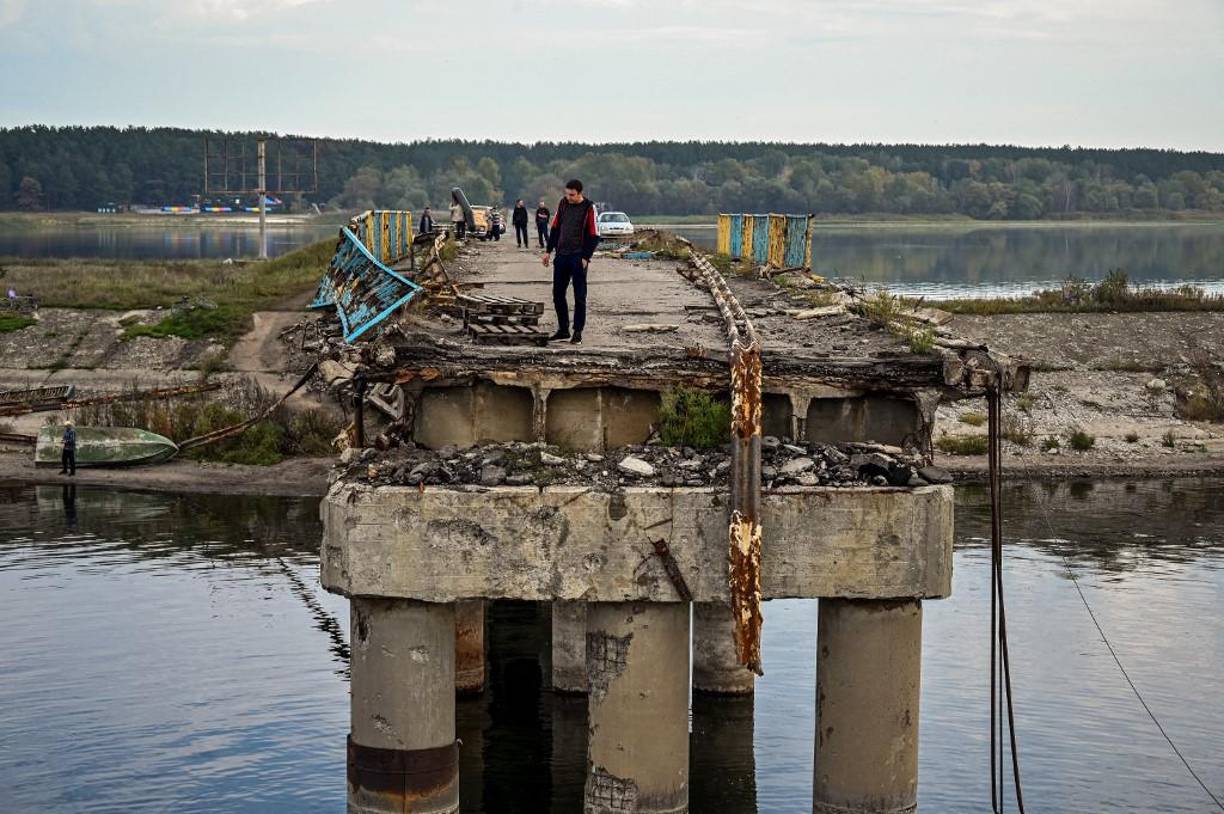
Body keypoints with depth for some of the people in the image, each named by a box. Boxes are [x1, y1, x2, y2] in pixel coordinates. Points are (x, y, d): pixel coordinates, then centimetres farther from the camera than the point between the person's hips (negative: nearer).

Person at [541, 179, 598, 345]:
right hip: (562, 256, 6)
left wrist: (586, 257, -13)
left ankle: (578, 332, 4)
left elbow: (593, 236, -7)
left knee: (579, 296, -2)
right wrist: (548, 251, 10)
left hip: (578, 257, -5)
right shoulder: (563, 204, 8)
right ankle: (563, 330, 19)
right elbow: (555, 228, 15)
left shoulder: (588, 208, -6)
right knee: (558, 294, 8)